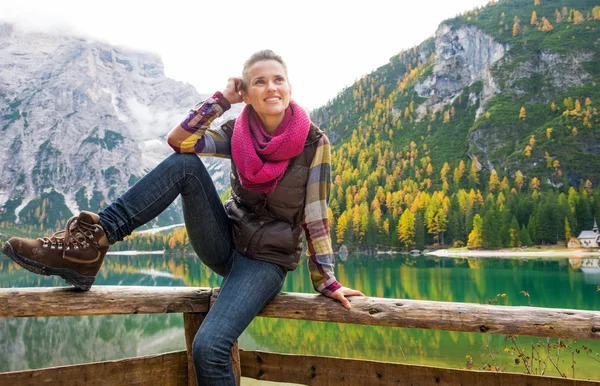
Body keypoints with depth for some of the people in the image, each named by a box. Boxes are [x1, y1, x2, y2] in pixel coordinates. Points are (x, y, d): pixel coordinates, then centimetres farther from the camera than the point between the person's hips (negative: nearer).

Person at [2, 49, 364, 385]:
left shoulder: (314, 142, -10)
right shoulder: (237, 132, 0)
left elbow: (317, 215, -9)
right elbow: (178, 139, -14)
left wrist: (326, 280, -8)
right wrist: (223, 98, -11)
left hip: (267, 261, -4)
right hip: (225, 243, 4)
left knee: (209, 347, -30)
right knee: (184, 164, -19)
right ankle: (90, 244, -23)